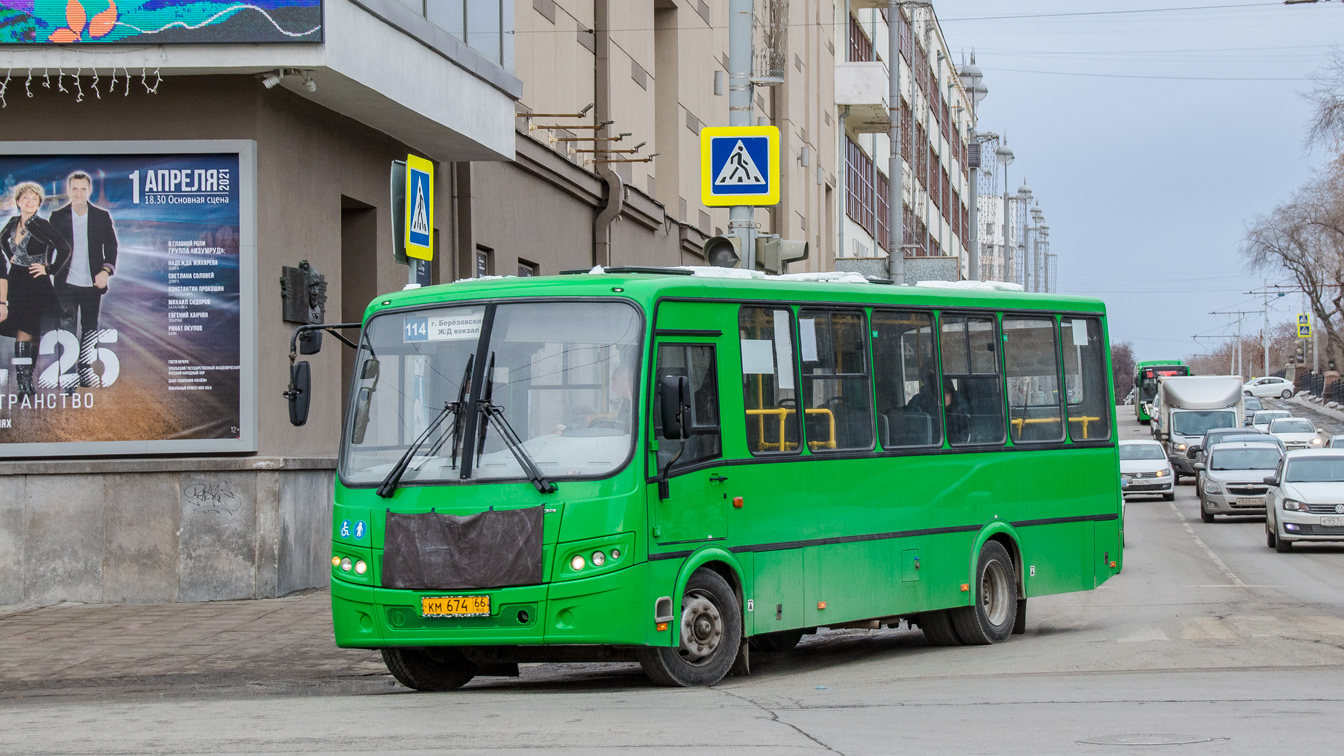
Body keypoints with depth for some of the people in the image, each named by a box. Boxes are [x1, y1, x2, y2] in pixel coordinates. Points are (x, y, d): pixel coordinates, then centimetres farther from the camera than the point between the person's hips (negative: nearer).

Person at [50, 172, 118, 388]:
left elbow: (111, 246, 3)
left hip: (93, 283, 1)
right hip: (66, 283, -1)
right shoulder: (58, 217, 3)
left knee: (90, 328, 8)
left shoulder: (102, 216, 4)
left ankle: (86, 369, 19)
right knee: (67, 328, -5)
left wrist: (106, 270, -11)